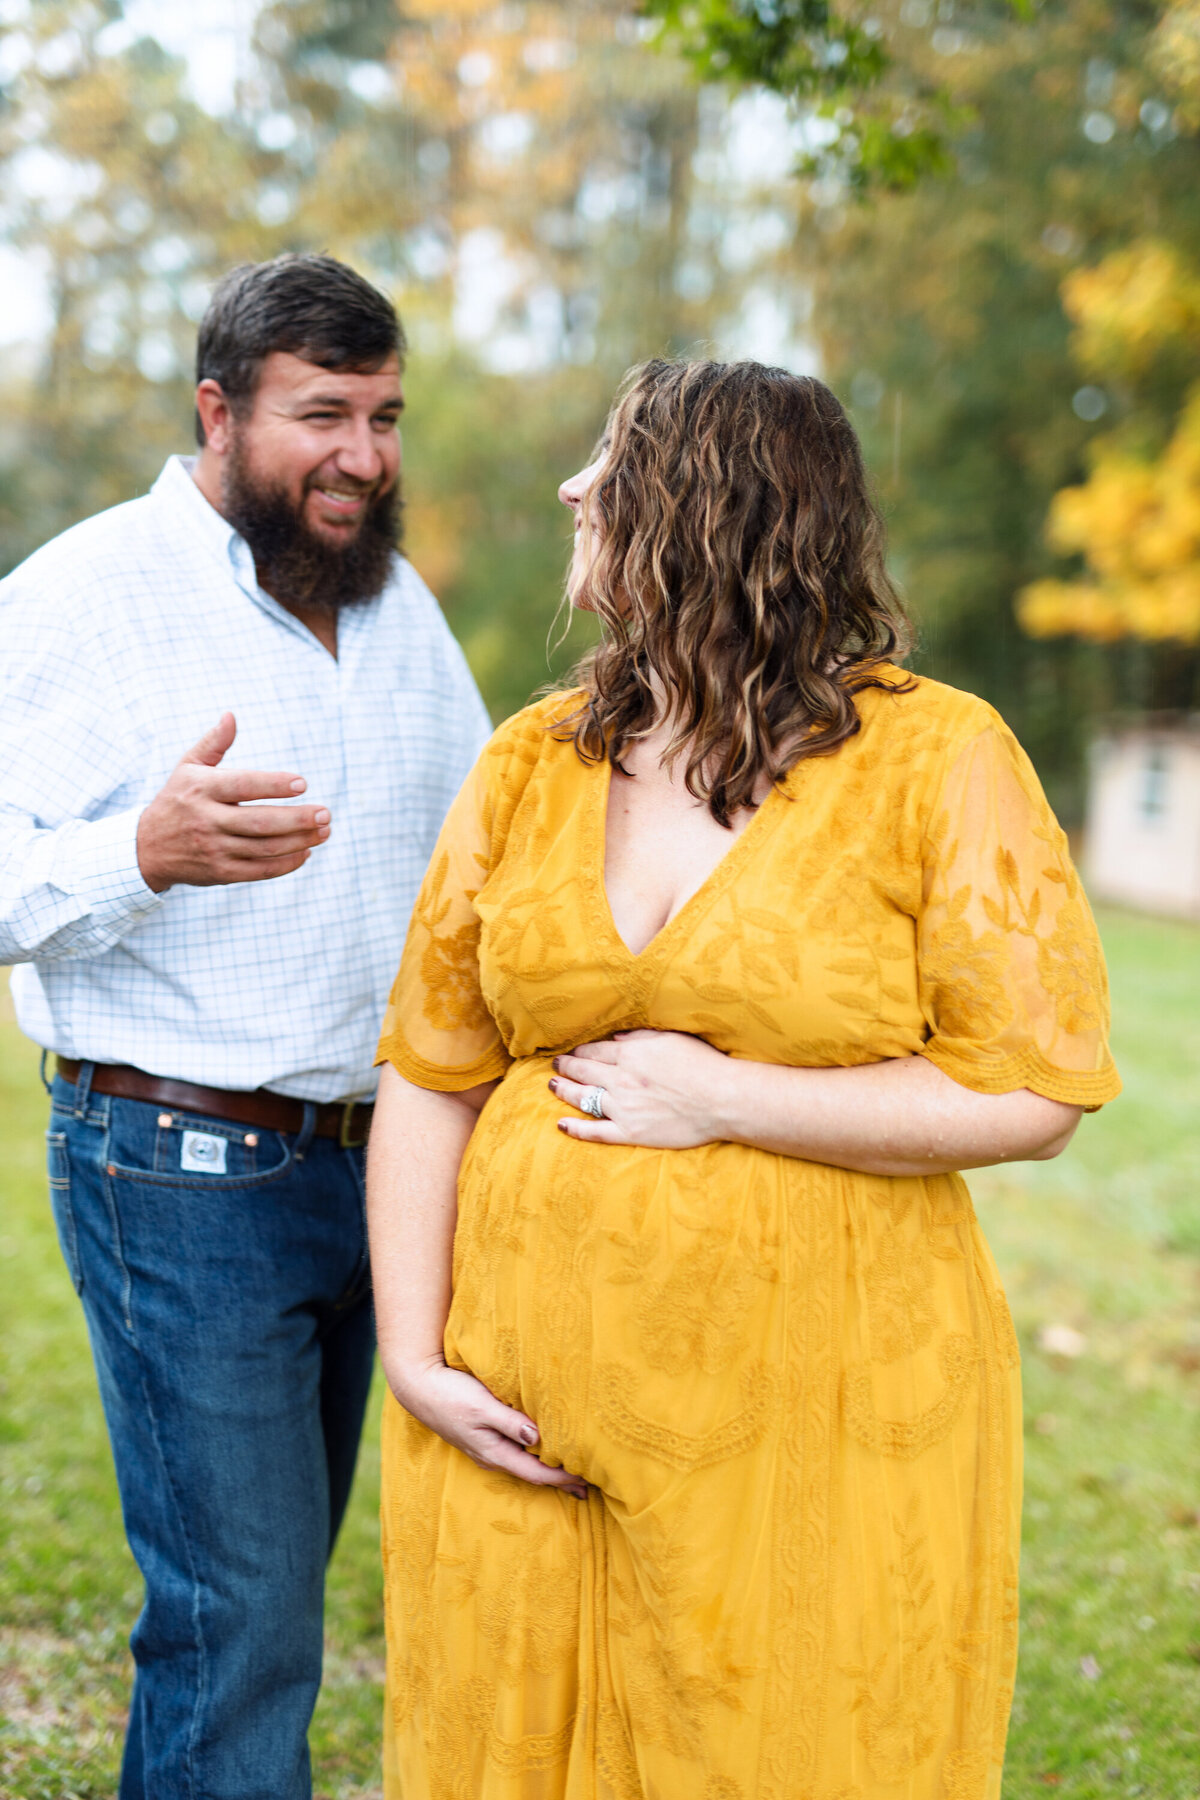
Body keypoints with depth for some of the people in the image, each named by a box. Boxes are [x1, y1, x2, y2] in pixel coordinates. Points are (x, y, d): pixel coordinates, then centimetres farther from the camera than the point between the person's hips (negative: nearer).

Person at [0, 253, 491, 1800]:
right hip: (182, 1168, -6)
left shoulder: (401, 604, 11)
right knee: (238, 1617, -4)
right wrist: (149, 852, -34)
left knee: (275, 1588, 16)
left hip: (378, 1160, 7)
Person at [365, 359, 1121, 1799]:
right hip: (529, 1414, 4)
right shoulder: (532, 762, 6)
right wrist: (415, 1358, -1)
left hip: (811, 1429, -3)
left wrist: (724, 1100, -15)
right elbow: (426, 1078, 7)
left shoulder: (938, 760, -6)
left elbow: (1033, 1097, -10)